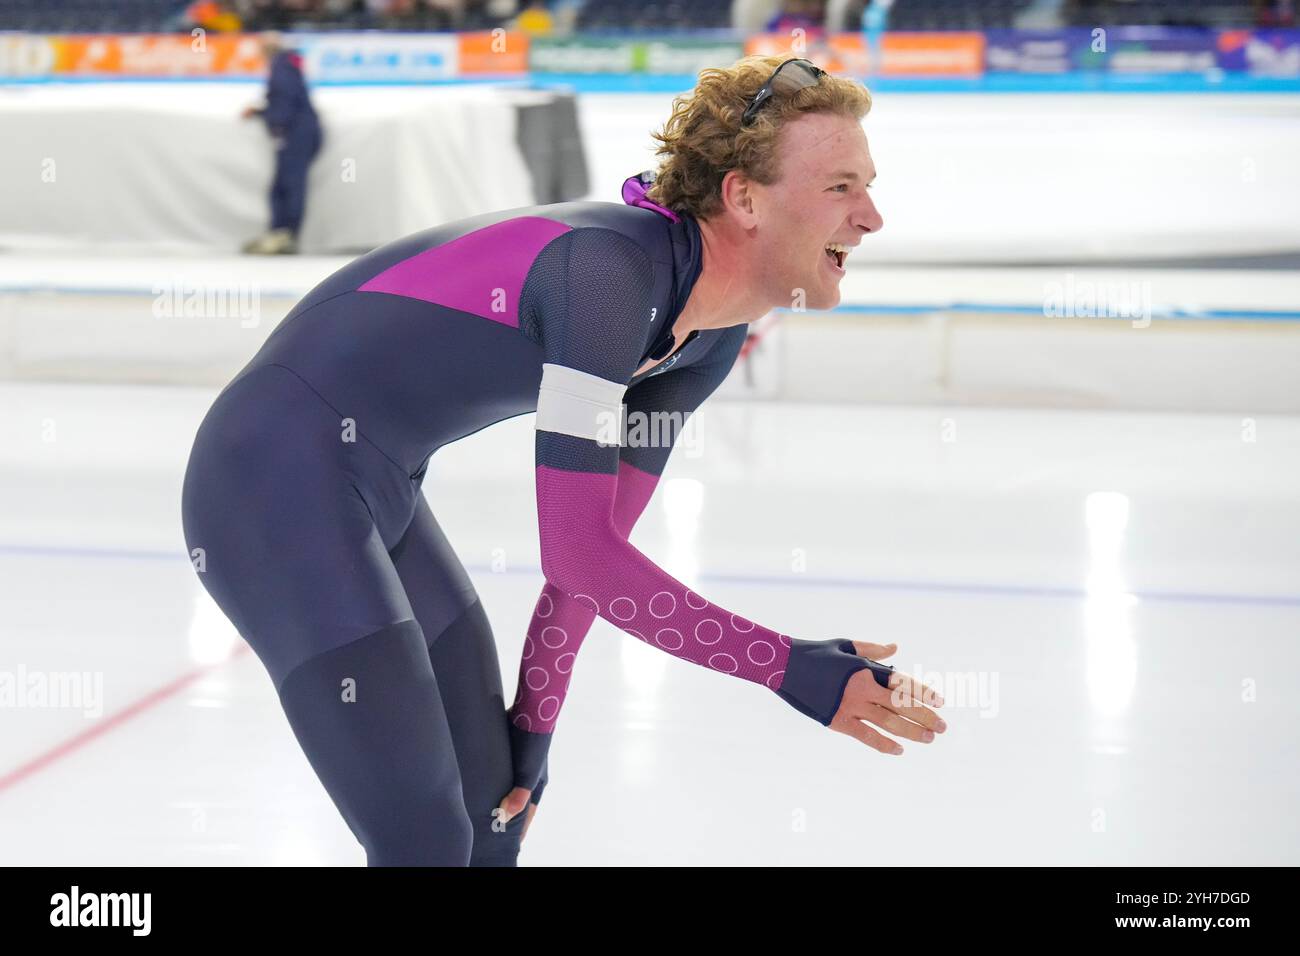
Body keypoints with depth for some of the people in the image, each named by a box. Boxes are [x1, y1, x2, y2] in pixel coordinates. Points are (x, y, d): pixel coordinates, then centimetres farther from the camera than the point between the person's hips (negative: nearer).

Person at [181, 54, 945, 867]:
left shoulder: (711, 339, 2)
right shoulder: (610, 263, -26)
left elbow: (598, 539, 10)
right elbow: (575, 552, -28)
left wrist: (534, 724, 8)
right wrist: (788, 669, -25)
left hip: (383, 495, 9)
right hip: (284, 486, -9)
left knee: (496, 815, 14)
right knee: (428, 843, -9)